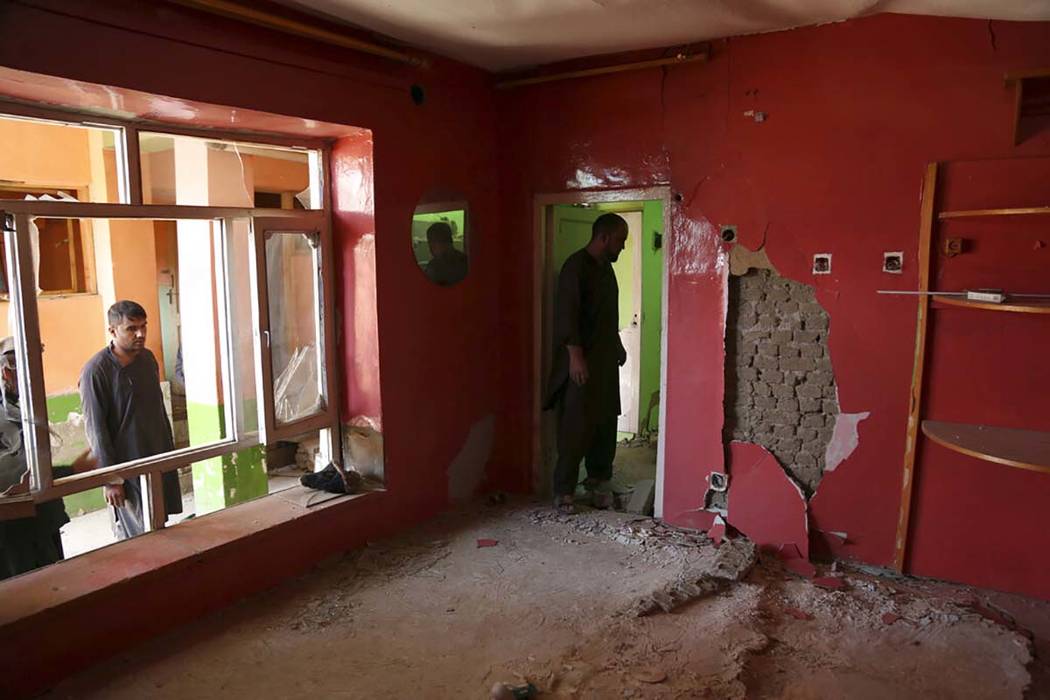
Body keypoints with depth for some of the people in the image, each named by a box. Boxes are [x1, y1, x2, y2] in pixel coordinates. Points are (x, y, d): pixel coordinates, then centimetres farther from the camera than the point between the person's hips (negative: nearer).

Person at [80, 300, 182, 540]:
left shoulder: (148, 358, 4)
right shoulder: (95, 371, -16)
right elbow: (96, 429, -15)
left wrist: (171, 449, 16)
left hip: (158, 459, 6)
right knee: (137, 539, 2)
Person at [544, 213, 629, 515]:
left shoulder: (605, 267, 15)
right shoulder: (576, 266, -13)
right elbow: (566, 313, -20)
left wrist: (617, 345, 25)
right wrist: (575, 355, -25)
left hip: (606, 359, 9)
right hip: (581, 360, -9)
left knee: (605, 422, 12)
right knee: (575, 427, -6)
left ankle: (599, 480, 24)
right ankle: (563, 491, 2)